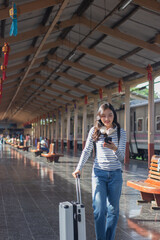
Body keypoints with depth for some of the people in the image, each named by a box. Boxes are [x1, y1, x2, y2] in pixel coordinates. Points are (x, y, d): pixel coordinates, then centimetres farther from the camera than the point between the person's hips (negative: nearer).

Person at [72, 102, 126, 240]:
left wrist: (115, 149, -24)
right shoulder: (94, 131, 0)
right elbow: (87, 151, 4)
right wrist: (79, 168, -8)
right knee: (99, 210, -8)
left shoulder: (121, 133, 0)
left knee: (113, 210, 8)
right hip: (99, 173, -1)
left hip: (115, 174, 1)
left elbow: (122, 157, -3)